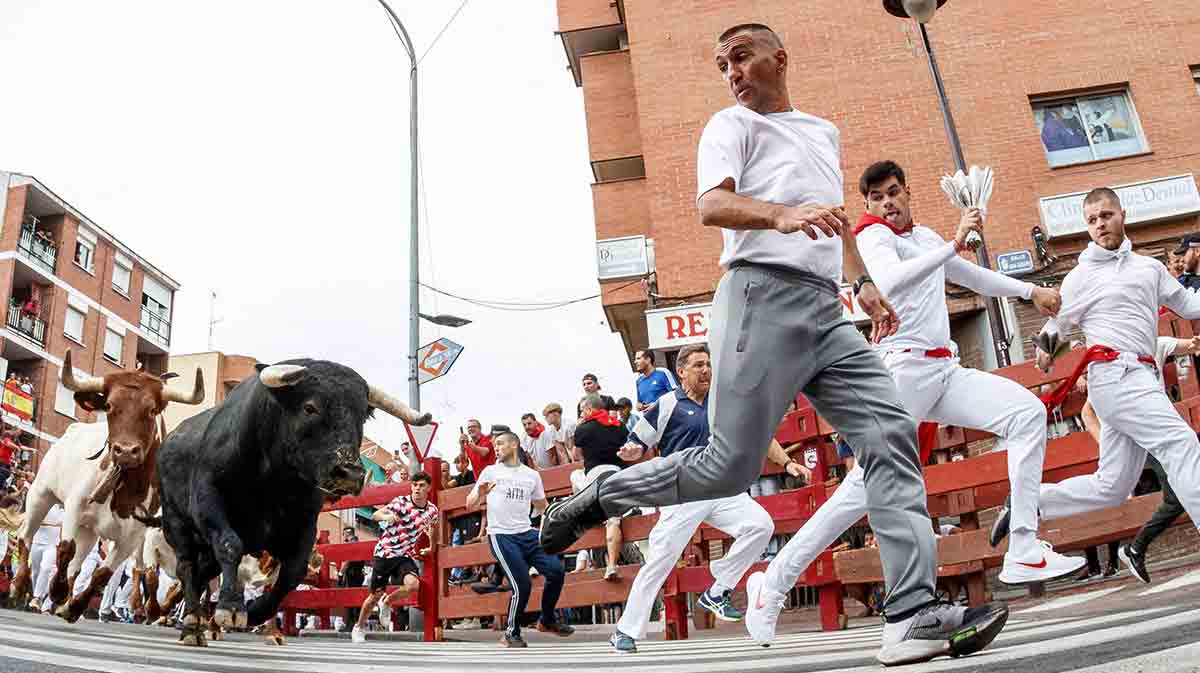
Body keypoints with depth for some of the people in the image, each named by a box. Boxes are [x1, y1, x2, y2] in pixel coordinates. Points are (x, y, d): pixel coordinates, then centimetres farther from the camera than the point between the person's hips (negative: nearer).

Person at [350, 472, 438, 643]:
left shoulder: (432, 510, 0)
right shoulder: (401, 501, -13)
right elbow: (375, 515, -21)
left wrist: (431, 548, 15)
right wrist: (386, 516, -42)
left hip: (406, 555, 3)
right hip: (385, 552, -3)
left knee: (413, 584, -24)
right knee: (376, 594, 5)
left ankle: (387, 603, 7)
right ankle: (358, 628, 31)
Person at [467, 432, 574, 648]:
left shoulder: (532, 475, 13)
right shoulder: (490, 471, 6)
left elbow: (541, 508, 22)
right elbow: (469, 503, 5)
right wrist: (479, 494, -17)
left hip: (527, 533, 4)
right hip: (501, 535, -3)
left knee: (555, 569, -10)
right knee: (522, 585, -14)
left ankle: (547, 620, 14)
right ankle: (511, 634, 8)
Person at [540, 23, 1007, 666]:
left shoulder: (824, 131, 28)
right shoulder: (731, 125, 7)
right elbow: (711, 205, -12)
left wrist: (865, 285, 28)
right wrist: (782, 213, -31)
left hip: (826, 311, 7)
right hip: (764, 298, -6)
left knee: (892, 434, -8)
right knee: (728, 466, -11)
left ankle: (913, 615, -8)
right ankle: (592, 500, 8)